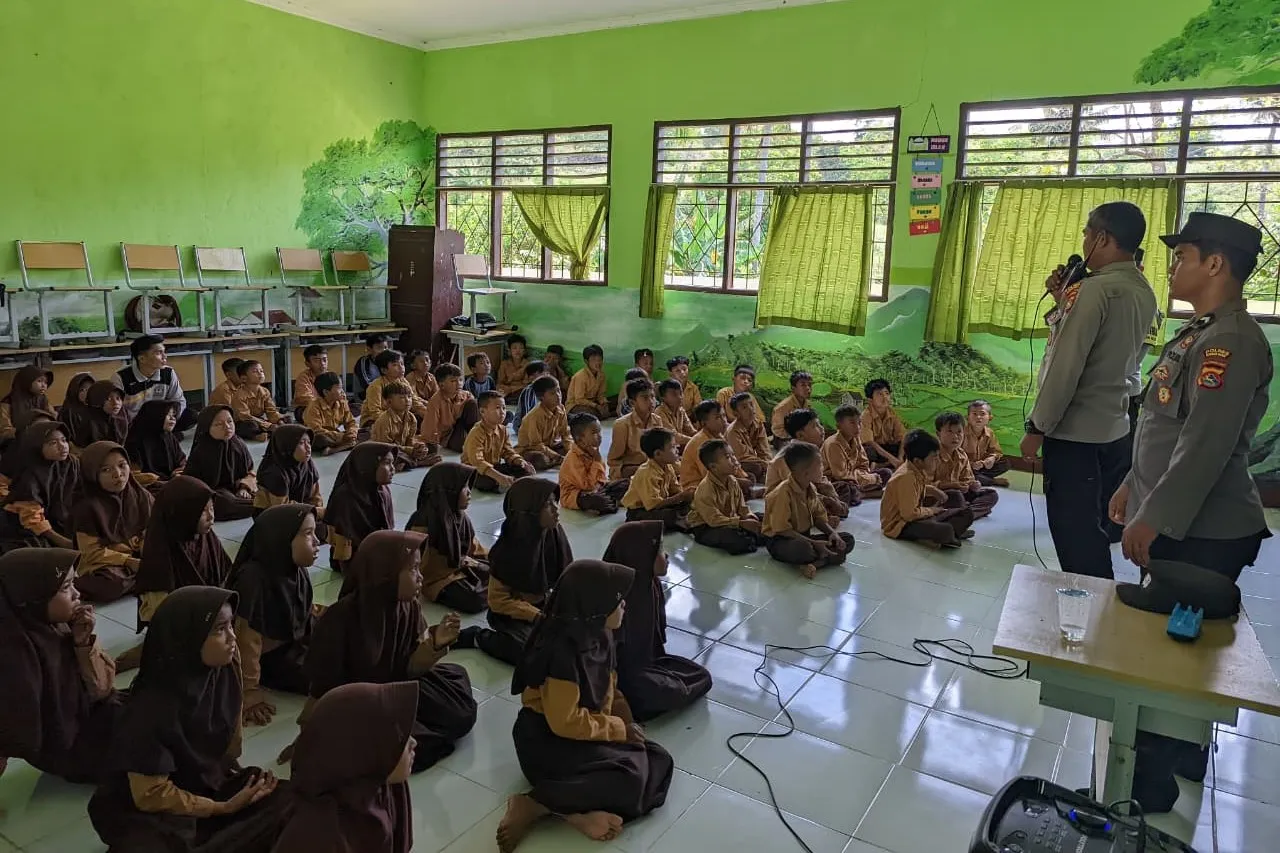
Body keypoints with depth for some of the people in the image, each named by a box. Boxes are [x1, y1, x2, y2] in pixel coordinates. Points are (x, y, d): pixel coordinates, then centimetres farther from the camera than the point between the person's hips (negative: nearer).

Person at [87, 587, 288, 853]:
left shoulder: (225, 672, -10)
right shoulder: (152, 708, -25)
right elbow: (151, 794, -17)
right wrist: (225, 808, -13)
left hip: (208, 784, 6)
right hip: (148, 813, -5)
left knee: (287, 800, -15)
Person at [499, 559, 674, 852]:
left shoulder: (598, 635, -1)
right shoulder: (561, 652, -27)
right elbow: (565, 722, -25)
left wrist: (627, 725, -3)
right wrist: (619, 730, -16)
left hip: (587, 731, 9)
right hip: (547, 741, -9)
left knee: (659, 762, -5)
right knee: (629, 776, -24)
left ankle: (580, 812, -20)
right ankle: (532, 806, -18)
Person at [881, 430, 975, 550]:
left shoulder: (919, 471, 3)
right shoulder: (906, 477, -25)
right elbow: (909, 514, -26)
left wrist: (934, 490, 10)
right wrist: (931, 510, -9)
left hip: (915, 516, 11)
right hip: (900, 525, -11)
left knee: (967, 513, 8)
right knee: (945, 531, -38)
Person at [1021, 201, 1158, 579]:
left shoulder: (1096, 288, -17)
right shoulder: (1143, 293, 10)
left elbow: (1066, 365, -20)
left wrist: (1037, 427, -14)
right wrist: (1064, 300, 9)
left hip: (1075, 432, -9)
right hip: (1113, 429, 9)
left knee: (1073, 534, 2)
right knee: (1093, 529, 18)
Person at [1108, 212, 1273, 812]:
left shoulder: (1232, 341, -20)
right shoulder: (1200, 332, 12)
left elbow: (1207, 445, -26)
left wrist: (1153, 519, -23)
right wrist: (1134, 487, 20)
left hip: (1202, 534, -10)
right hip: (1178, 523, 10)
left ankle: (1150, 785, 11)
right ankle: (1186, 756, 36)